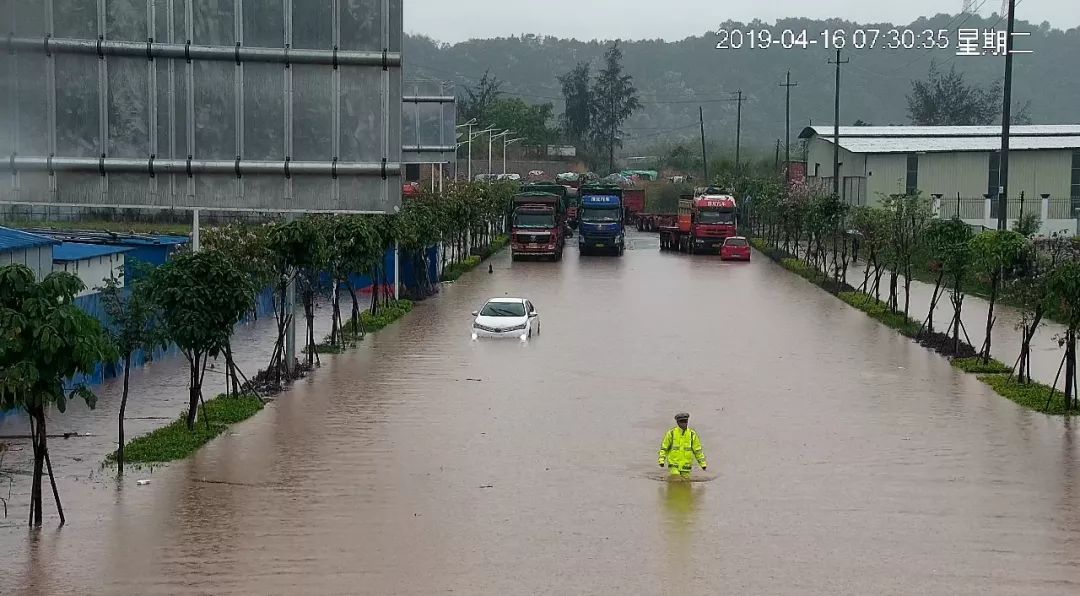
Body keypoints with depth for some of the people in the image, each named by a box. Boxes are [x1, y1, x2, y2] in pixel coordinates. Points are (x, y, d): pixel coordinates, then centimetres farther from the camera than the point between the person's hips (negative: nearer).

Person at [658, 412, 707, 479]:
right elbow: (664, 448, 2)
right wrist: (661, 461, -8)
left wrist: (703, 463, 4)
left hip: (686, 465, 2)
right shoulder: (671, 433, -3)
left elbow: (698, 450, 6)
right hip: (674, 464, -2)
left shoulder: (692, 434, 2)